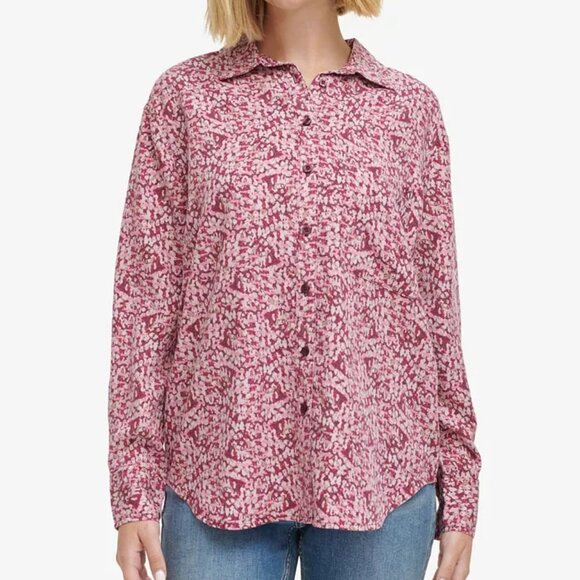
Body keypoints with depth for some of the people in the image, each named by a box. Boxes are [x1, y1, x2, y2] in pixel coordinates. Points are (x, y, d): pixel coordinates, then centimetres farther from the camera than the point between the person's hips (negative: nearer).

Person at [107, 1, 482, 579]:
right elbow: (146, 296, 0)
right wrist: (135, 491, -3)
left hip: (380, 477, 1)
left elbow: (437, 305, 6)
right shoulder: (184, 95, 4)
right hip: (221, 473, -1)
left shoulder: (411, 106, 6)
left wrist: (459, 490, 5)